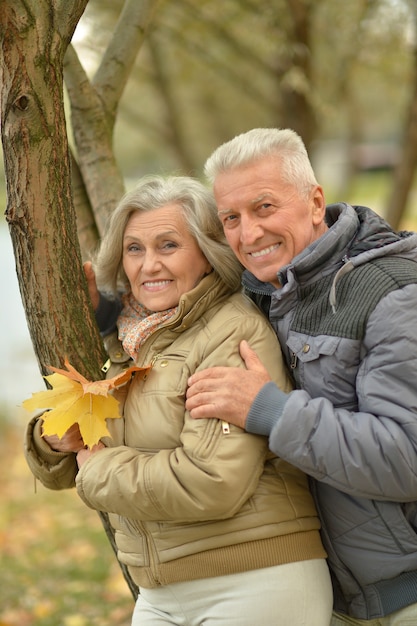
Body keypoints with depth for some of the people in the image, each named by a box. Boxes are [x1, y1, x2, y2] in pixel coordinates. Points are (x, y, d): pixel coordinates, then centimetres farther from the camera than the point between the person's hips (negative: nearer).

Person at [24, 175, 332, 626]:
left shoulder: (236, 334, -16)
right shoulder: (132, 342, 9)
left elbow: (213, 484, -27)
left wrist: (98, 469, -13)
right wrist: (58, 439, -7)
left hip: (256, 589, -7)